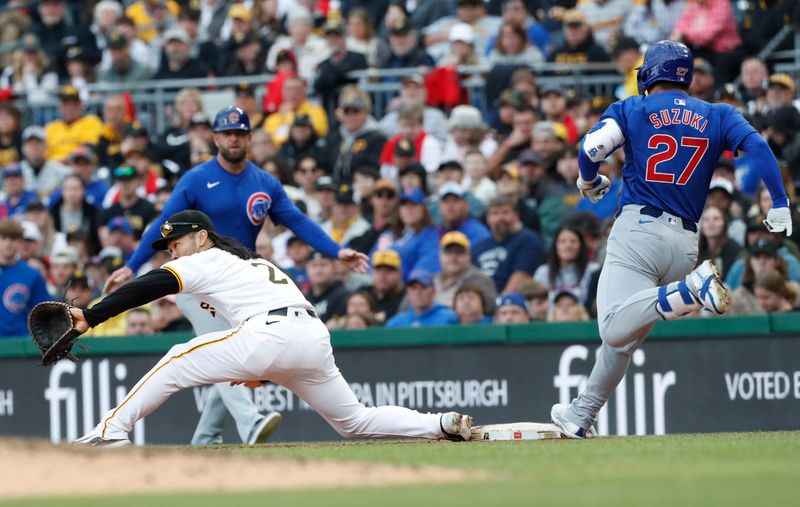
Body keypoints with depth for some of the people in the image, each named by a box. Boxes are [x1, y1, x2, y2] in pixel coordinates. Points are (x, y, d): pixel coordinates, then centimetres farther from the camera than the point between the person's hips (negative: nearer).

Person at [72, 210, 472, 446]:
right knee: (355, 422, 20)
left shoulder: (206, 261, 11)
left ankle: (109, 433, -7)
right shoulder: (256, 263, 35)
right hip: (317, 338, 8)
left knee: (177, 362, 3)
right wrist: (262, 371, 31)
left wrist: (90, 317, -10)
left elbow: (150, 287, -3)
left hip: (270, 336, -8)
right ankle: (447, 425, 8)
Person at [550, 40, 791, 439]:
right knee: (624, 335, 16)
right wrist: (780, 206, -4)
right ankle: (581, 414, 21)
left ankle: (690, 291, -38)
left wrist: (589, 183, 16)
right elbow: (757, 147, -1)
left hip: (638, 227, -4)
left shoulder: (630, 110, 8)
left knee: (616, 329, -21)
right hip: (686, 241, 5)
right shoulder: (717, 115, 15)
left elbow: (593, 147, -6)